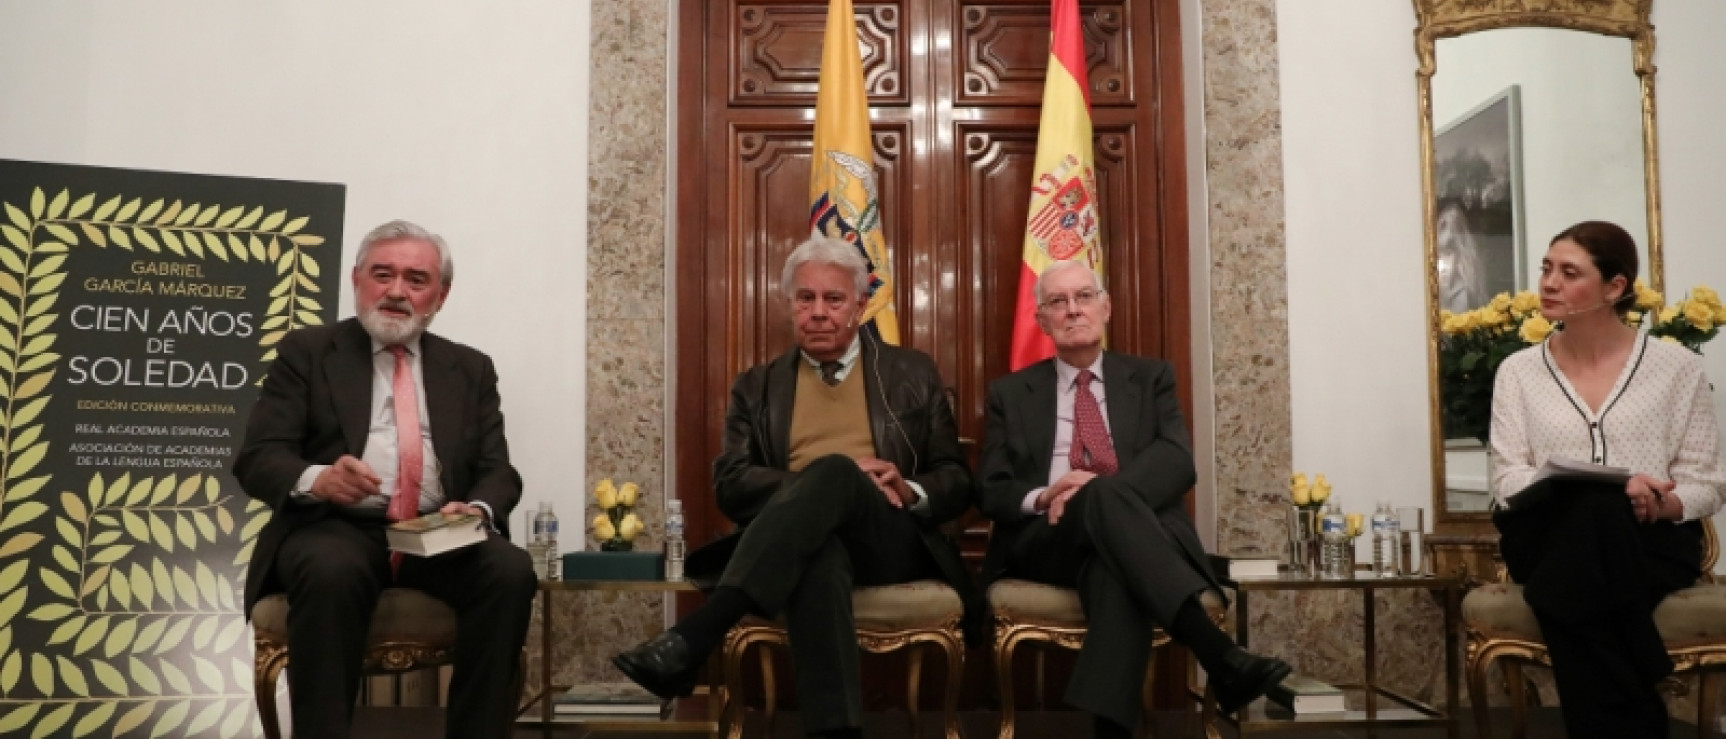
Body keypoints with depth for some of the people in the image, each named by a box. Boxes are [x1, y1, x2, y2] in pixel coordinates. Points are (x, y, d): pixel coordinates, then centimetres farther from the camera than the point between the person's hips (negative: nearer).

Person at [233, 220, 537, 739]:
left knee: (510, 571, -28)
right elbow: (257, 457, 1)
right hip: (338, 529, -2)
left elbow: (497, 471, 10)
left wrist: (479, 510, -15)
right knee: (331, 571, -36)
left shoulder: (471, 369, 17)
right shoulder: (305, 351, 10)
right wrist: (315, 478, -23)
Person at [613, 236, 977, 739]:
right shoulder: (757, 387, 19)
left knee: (833, 472, -35)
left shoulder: (912, 374, 17)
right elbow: (731, 486, 5)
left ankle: (694, 636, -46)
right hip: (805, 539, 0)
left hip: (891, 541, 0)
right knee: (818, 551, -41)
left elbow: (958, 481, 15)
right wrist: (823, 484, -12)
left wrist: (910, 491, -10)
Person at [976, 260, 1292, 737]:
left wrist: (1099, 489, -20)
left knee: (1117, 570, -41)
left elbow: (1177, 462, -1)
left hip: (1115, 540, 0)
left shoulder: (1151, 378, 17)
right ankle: (1221, 655, -50)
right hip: (1044, 540, 0)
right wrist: (1040, 498, -16)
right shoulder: (1010, 393, 17)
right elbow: (990, 492, 9)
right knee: (1108, 497, -37)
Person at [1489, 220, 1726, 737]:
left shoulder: (1677, 366, 7)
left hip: (1650, 543, -1)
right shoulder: (1517, 371, 9)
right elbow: (1508, 478, 0)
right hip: (1555, 543, 1)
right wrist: (1613, 492, -16)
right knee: (1590, 511, -35)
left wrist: (1662, 505, -19)